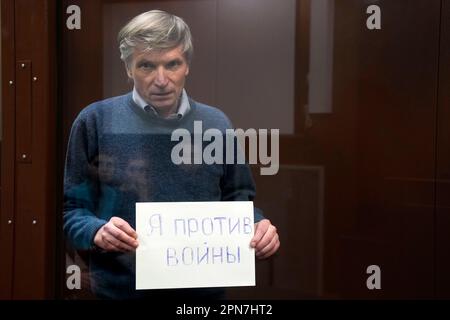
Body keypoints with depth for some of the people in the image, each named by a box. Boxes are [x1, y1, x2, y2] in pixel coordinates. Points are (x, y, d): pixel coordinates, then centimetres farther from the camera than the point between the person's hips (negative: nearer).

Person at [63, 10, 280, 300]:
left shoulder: (217, 125, 1)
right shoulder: (96, 121, -8)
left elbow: (238, 200, 9)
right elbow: (71, 209, -4)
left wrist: (257, 227, -11)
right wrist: (97, 233, -24)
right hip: (120, 289, -2)